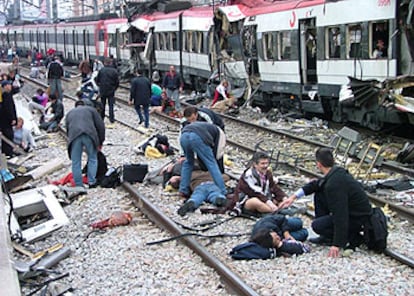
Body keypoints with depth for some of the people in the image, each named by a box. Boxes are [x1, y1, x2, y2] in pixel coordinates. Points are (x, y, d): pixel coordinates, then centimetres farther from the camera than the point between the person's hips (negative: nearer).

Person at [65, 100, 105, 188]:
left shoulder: (70, 113, 34)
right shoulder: (90, 109, 27)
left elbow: (67, 129, 34)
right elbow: (100, 125, 18)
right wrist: (100, 142, 23)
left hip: (74, 136, 1)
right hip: (89, 135, -1)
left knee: (76, 162, 8)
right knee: (92, 159, 16)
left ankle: (79, 186, 10)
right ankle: (92, 182, 13)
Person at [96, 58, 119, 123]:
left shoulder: (101, 70, -7)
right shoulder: (114, 71, -7)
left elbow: (97, 80, 0)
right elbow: (117, 82, -3)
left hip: (102, 91, 1)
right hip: (111, 91, -1)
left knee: (102, 105, 15)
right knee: (111, 105, 3)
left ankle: (102, 117, 23)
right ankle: (111, 119, 0)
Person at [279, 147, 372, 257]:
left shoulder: (334, 184, -29)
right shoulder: (337, 171, 0)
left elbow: (340, 215, -32)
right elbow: (317, 184, 17)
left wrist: (337, 244, -30)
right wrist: (294, 196, 9)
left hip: (358, 218, -9)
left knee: (317, 225, -10)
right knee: (319, 195, 12)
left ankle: (353, 238, -1)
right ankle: (326, 238, 16)